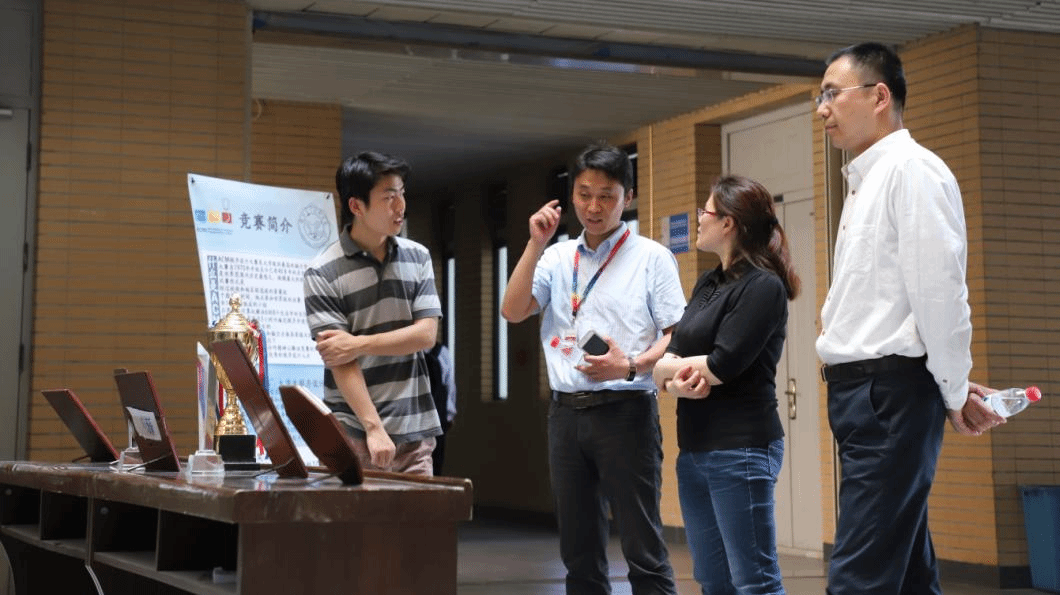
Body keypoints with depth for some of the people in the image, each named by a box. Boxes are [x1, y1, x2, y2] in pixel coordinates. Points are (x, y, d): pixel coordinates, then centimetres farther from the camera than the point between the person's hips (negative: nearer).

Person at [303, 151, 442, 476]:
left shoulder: (417, 257, 8)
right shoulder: (323, 273, -6)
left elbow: (426, 334, 1)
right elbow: (341, 361, -12)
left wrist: (360, 344, -11)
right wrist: (374, 428, -20)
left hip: (416, 430, 4)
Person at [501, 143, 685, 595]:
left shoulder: (651, 257, 1)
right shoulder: (557, 258, 12)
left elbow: (677, 336, -3)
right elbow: (513, 311, 1)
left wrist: (632, 365, -20)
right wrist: (536, 244, -5)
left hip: (625, 409, -4)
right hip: (566, 410, 5)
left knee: (642, 547, -4)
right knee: (578, 550, 9)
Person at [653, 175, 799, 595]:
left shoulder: (763, 286, -10)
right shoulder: (707, 284, 15)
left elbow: (721, 366, -20)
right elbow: (662, 369, 9)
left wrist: (675, 364, -1)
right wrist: (677, 381, -14)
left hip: (741, 450, -9)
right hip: (694, 449, 9)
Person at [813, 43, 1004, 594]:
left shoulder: (911, 169, -10)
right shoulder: (865, 180, 19)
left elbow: (938, 290, -15)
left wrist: (955, 393, -7)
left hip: (890, 391, -10)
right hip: (861, 388, 10)